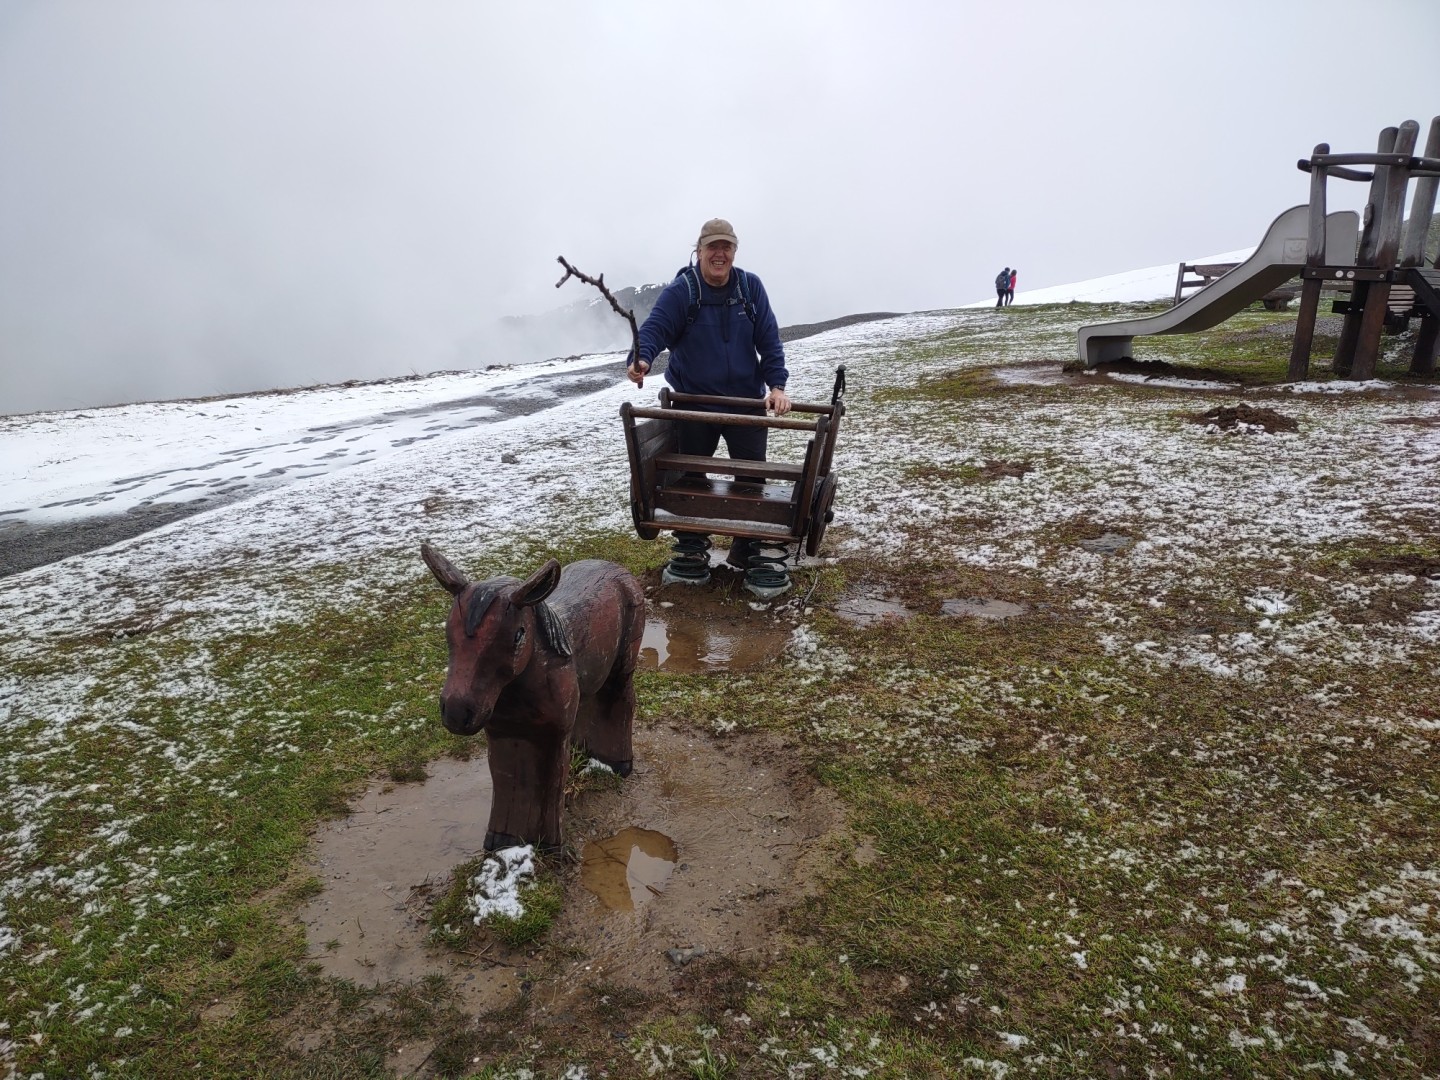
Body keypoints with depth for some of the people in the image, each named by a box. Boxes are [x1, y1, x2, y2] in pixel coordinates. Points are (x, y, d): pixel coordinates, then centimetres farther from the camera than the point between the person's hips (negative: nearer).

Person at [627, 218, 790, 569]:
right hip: (694, 404, -2)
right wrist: (640, 359, -42)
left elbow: (769, 340, -2)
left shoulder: (750, 287, -1)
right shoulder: (680, 290, -9)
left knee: (752, 477, 4)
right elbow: (654, 328, -21)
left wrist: (777, 385, -12)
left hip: (747, 402, 2)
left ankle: (746, 550, 19)